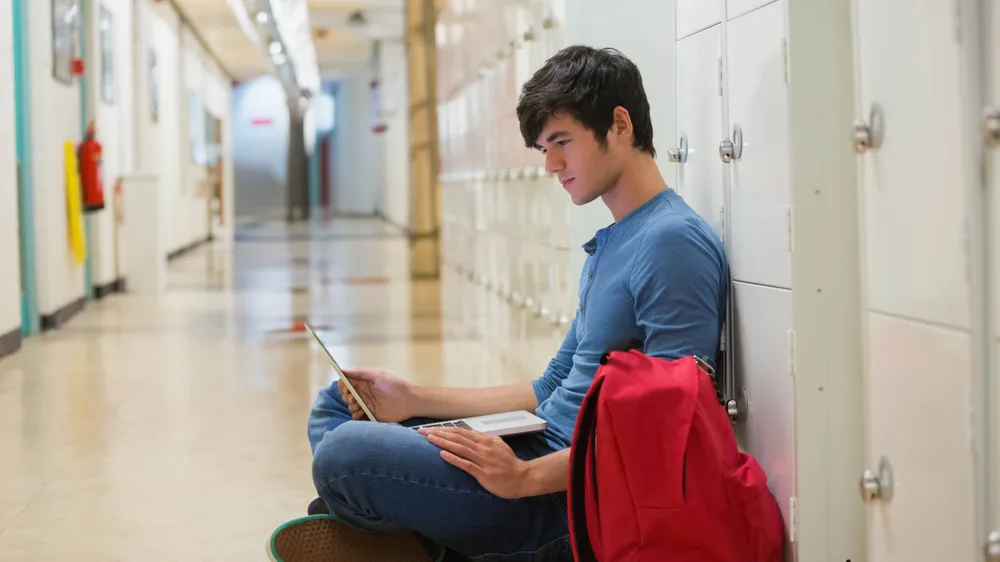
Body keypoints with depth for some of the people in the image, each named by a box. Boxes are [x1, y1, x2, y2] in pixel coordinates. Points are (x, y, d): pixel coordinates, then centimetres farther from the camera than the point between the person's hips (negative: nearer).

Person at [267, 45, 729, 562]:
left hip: (578, 498, -11)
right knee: (334, 406, 17)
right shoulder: (607, 247, 18)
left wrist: (527, 477, -25)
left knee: (345, 453, -27)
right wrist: (414, 400, 12)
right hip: (544, 451, 11)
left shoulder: (674, 242, -16)